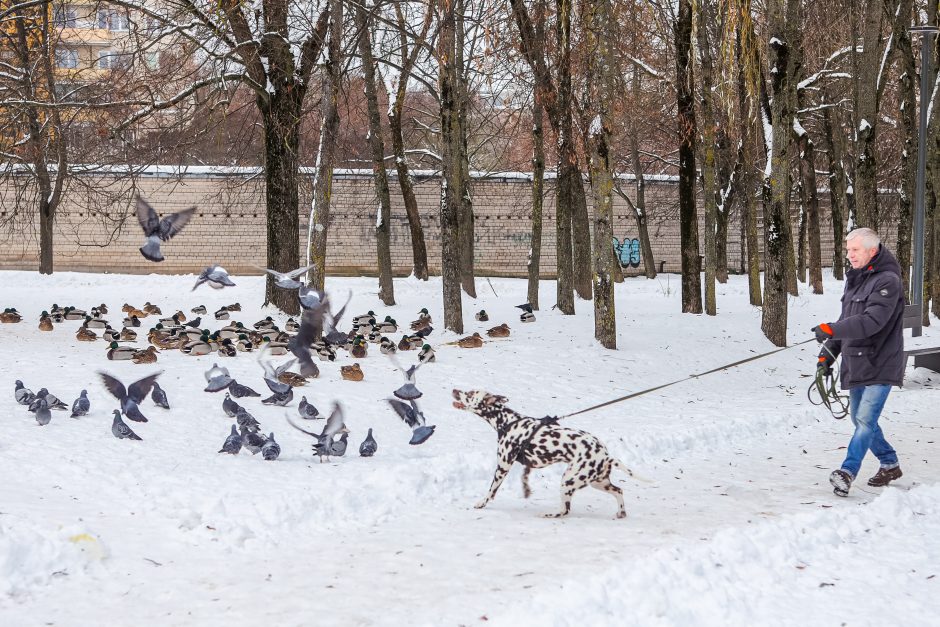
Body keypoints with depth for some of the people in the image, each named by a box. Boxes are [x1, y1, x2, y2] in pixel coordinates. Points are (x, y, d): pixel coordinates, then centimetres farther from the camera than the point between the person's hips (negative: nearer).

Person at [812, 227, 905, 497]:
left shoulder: (888, 281, -15)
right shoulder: (854, 280, 14)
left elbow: (872, 320, -27)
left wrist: (832, 330, -35)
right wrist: (828, 353, 12)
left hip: (880, 363, -9)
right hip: (855, 363, 9)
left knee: (866, 419, -15)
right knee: (860, 419, 13)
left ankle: (847, 472, -22)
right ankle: (890, 464, 28)